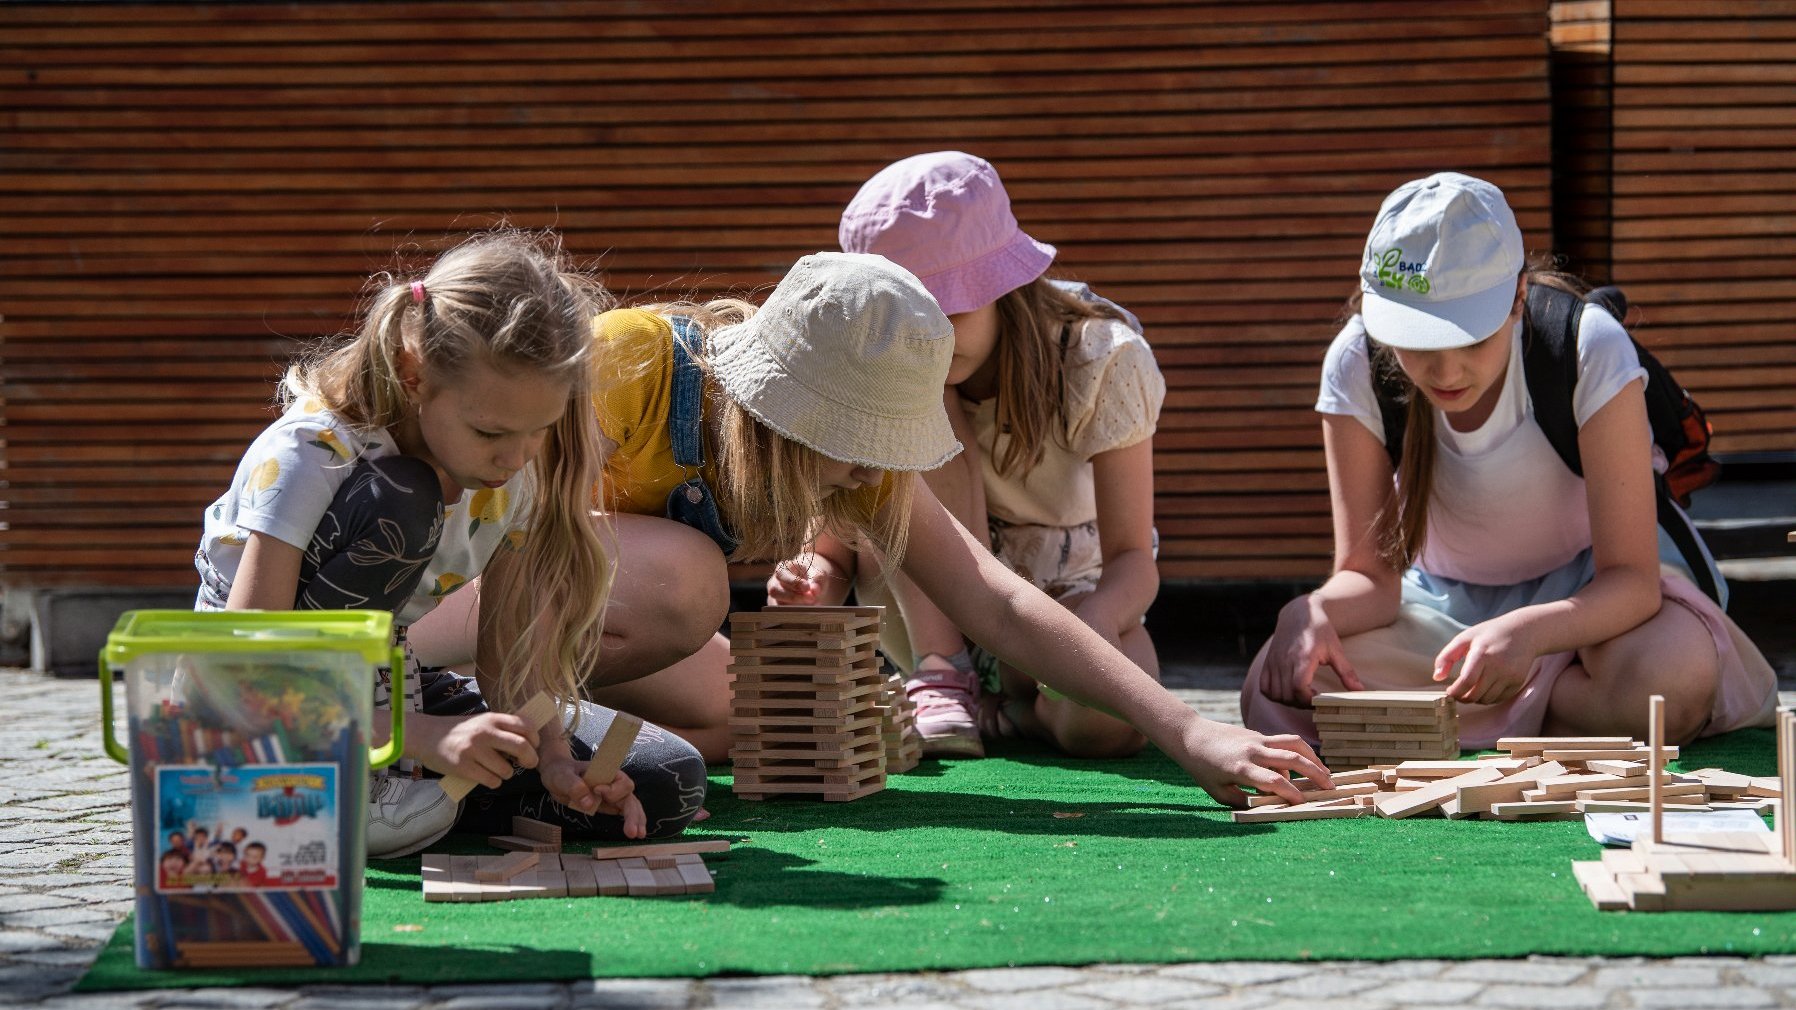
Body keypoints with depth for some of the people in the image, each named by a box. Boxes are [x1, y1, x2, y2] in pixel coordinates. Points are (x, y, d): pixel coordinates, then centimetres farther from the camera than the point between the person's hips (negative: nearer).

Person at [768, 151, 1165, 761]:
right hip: (931, 615, 2)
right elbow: (834, 554, -9)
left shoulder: (1102, 359, -18)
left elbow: (1132, 556, -21)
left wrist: (1093, 622, -44)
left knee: (1110, 721, -39)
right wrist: (813, 589, -34)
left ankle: (1021, 708, -3)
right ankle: (943, 679, -26)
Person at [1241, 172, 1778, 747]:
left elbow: (1631, 578, -28)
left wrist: (1528, 631, -48)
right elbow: (1368, 574, -15)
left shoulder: (1588, 348, -26)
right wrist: (1312, 611, -40)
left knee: (1670, 679, -39)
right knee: (1274, 693, -27)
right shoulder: (1356, 365, -18)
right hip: (1445, 601, 3)